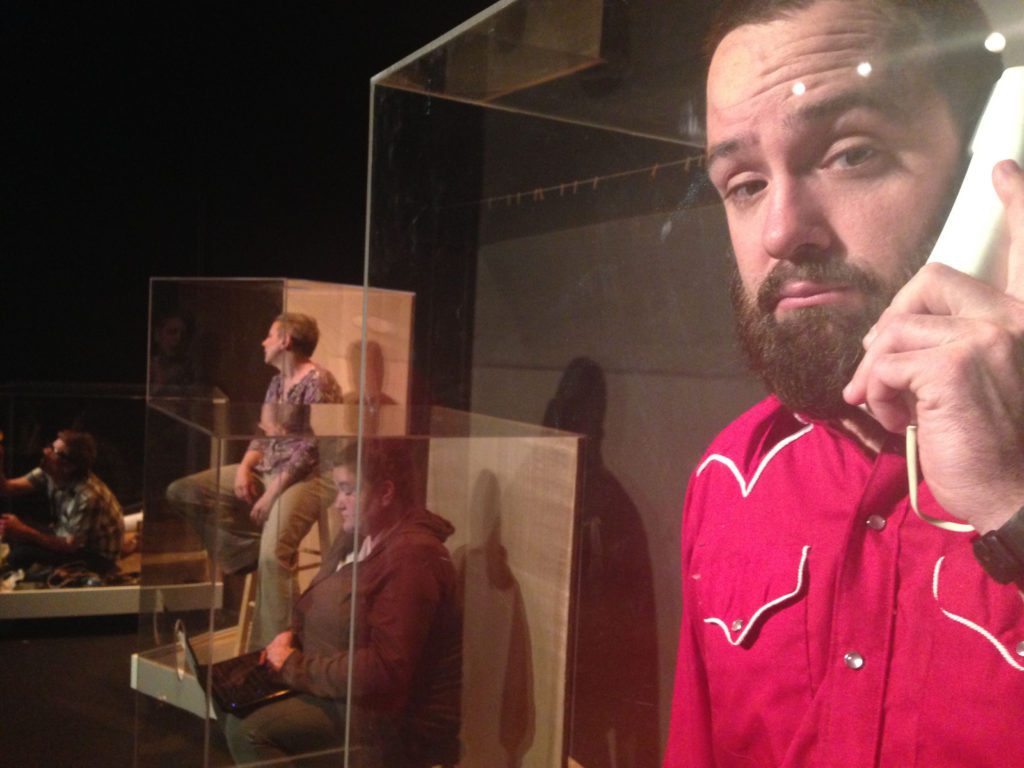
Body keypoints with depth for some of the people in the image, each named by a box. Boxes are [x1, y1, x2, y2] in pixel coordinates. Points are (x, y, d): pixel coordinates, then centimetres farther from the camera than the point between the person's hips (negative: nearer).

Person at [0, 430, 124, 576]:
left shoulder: (87, 497, -33)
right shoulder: (49, 473, -10)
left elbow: (70, 546, -24)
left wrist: (23, 532, -29)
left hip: (97, 558, -8)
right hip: (70, 538, 8)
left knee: (24, 553, -23)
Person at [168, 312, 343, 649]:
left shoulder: (318, 381, -13)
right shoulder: (277, 382, 15)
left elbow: (311, 448, -19)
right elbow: (263, 436, 17)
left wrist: (272, 494, -20)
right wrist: (244, 468, -3)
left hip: (303, 477, -9)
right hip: (265, 470, 10)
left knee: (273, 556, -31)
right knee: (180, 492, 4)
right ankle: (252, 547, 0)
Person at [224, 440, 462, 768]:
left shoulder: (412, 557, -24)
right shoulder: (355, 539, 8)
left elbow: (383, 670, -27)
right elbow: (323, 613, 23)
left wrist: (295, 667, -16)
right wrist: (293, 635, 1)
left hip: (397, 721, -10)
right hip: (344, 692, 10)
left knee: (249, 731, -19)